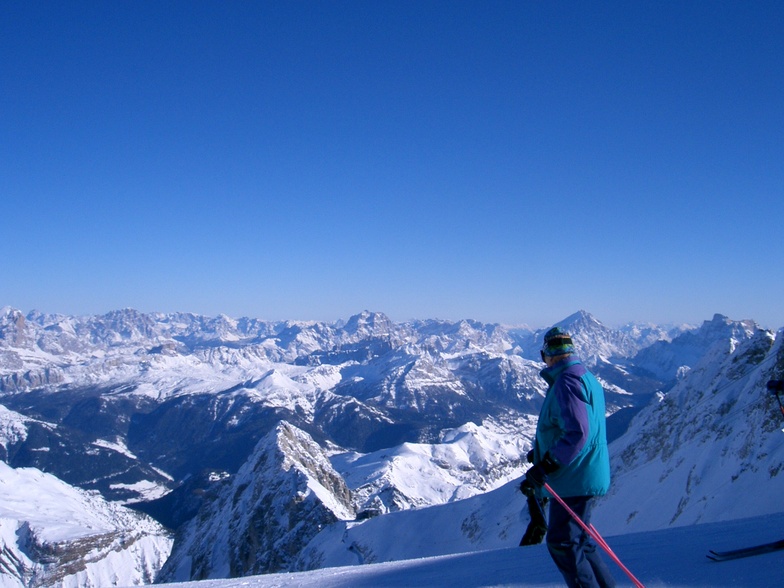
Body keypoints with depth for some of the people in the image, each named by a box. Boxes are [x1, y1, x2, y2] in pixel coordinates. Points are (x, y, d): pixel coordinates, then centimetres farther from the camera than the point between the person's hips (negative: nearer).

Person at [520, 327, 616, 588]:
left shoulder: (566, 383, -19)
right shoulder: (586, 378, 14)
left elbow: (577, 433, -28)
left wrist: (545, 467, -26)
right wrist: (543, 453, 26)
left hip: (574, 480, -10)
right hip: (584, 476, 10)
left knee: (562, 543, -2)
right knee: (577, 540, 20)